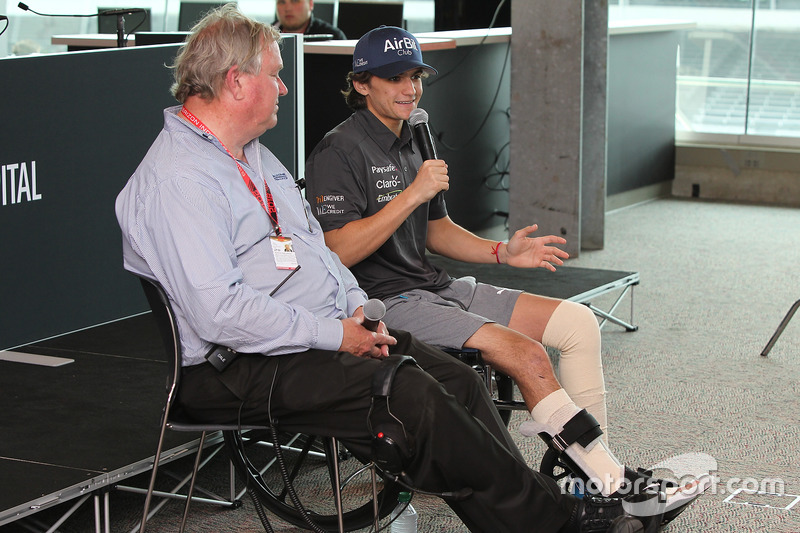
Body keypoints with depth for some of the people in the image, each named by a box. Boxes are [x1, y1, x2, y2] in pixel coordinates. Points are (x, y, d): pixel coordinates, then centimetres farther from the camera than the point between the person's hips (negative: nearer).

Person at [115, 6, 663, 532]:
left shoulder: (256, 156, 17)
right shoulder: (175, 179, -16)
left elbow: (315, 242, 24)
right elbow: (218, 312, -25)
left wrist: (359, 310, 5)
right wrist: (332, 335, -19)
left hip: (330, 330, 10)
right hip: (243, 372, -10)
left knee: (458, 379, -6)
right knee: (412, 396, -24)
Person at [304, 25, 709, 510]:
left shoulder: (406, 142, 19)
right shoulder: (340, 152, -10)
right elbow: (338, 252, -21)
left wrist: (501, 252, 10)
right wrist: (413, 194, -22)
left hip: (435, 288, 9)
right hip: (386, 303, -9)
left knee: (578, 322, -2)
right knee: (526, 355, -25)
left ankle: (589, 467, -3)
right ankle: (617, 486, -18)